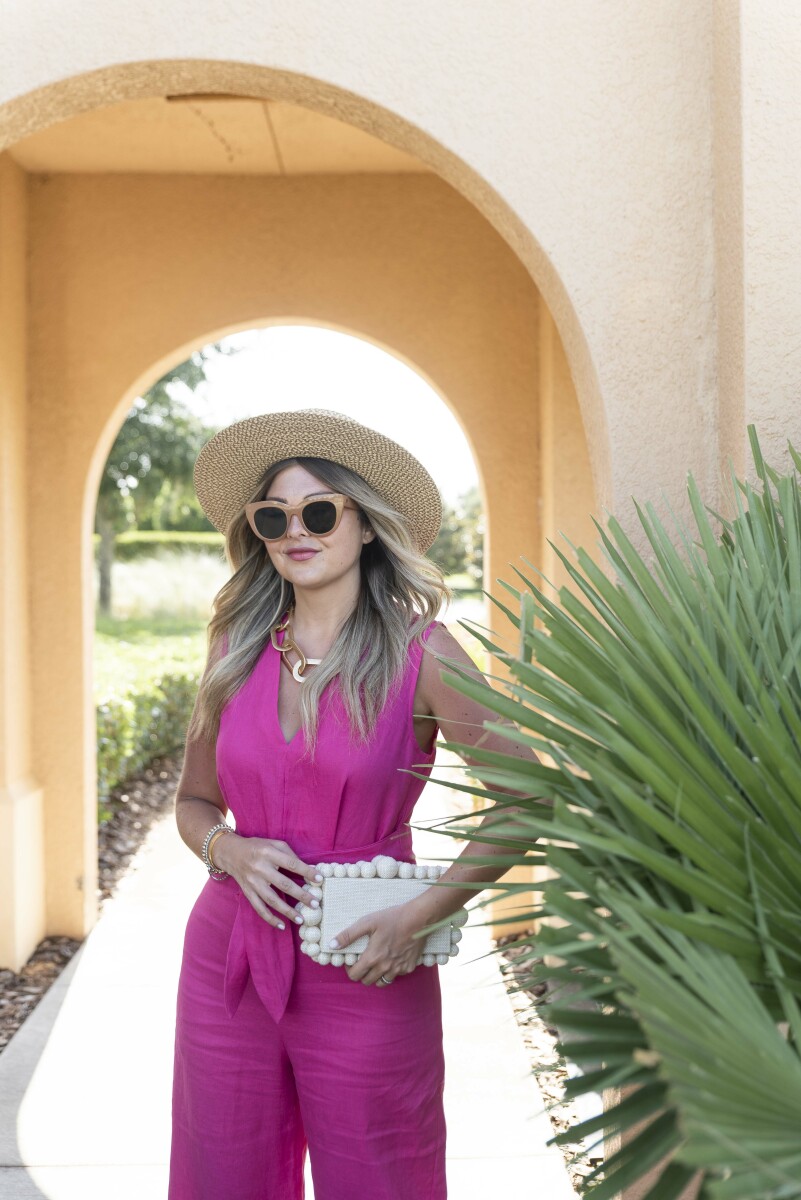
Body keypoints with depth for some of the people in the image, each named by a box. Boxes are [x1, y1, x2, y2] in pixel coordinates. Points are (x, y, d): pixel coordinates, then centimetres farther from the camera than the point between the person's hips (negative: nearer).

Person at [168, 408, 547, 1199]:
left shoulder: (419, 653, -9)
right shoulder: (236, 648, 2)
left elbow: (524, 798, -8)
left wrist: (420, 916, -14)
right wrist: (229, 851, -8)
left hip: (363, 975, -3)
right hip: (228, 960, 4)